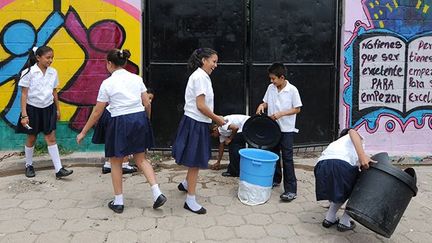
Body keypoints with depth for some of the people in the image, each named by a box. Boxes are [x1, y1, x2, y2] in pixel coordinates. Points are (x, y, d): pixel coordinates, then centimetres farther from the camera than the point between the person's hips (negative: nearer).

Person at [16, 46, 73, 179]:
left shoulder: (53, 72, 0)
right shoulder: (29, 73, -12)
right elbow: (24, 94, -11)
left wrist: (57, 109, 14)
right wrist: (24, 115, -14)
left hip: (48, 108, 3)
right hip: (33, 108, -3)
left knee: (51, 138, 0)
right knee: (31, 138, 11)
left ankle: (59, 169, -1)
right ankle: (29, 165, 32)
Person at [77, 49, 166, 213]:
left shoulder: (107, 83, -6)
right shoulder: (136, 78, 4)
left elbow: (97, 112, -4)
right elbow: (147, 104, 5)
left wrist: (83, 133, 5)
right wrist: (145, 121, 24)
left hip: (120, 123, -4)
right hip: (139, 119, 4)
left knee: (115, 162, 14)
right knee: (141, 159, 17)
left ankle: (118, 202, 19)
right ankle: (157, 194, 5)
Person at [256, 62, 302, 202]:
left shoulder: (292, 90, -12)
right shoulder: (270, 88, 3)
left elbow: (297, 109, -9)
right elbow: (266, 102, 14)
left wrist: (281, 114, -20)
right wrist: (262, 106, -9)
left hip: (287, 129, -6)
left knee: (287, 158, -7)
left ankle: (291, 190, -4)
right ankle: (275, 179, 36)